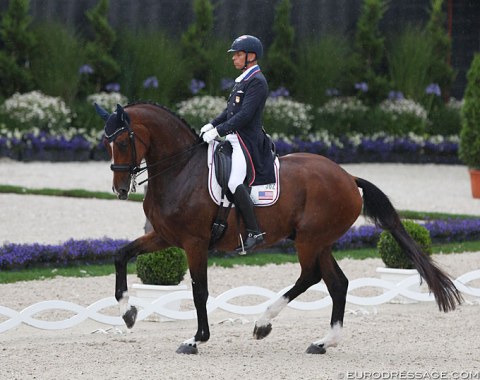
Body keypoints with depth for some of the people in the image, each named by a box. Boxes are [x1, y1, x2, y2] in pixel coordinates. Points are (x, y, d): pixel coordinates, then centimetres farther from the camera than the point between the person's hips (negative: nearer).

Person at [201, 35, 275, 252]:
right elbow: (230, 110, 23)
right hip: (234, 139, 11)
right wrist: (212, 124, 8)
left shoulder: (257, 82, -12)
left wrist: (218, 131, -23)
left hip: (247, 141, -11)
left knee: (234, 182, -25)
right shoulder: (242, 80, 18)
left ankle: (254, 232, -23)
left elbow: (245, 114, -20)